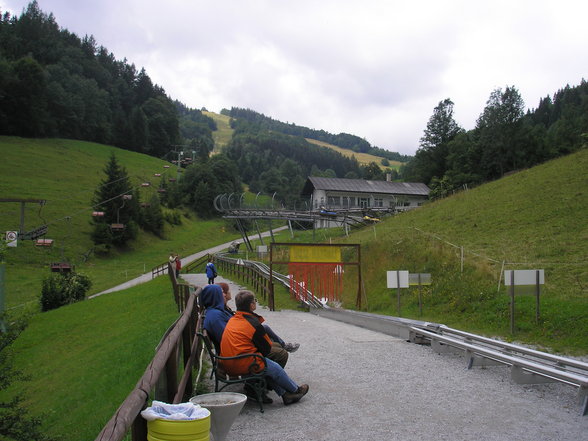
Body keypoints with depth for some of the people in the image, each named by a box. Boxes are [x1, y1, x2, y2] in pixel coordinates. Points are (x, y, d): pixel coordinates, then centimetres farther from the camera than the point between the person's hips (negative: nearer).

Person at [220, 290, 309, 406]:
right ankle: (295, 390, 30)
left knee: (268, 367, 21)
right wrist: (259, 355, 15)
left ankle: (285, 394, 22)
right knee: (275, 368, 10)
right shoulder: (253, 323, -15)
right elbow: (267, 348, -5)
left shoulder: (232, 319, 10)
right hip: (243, 364, -9)